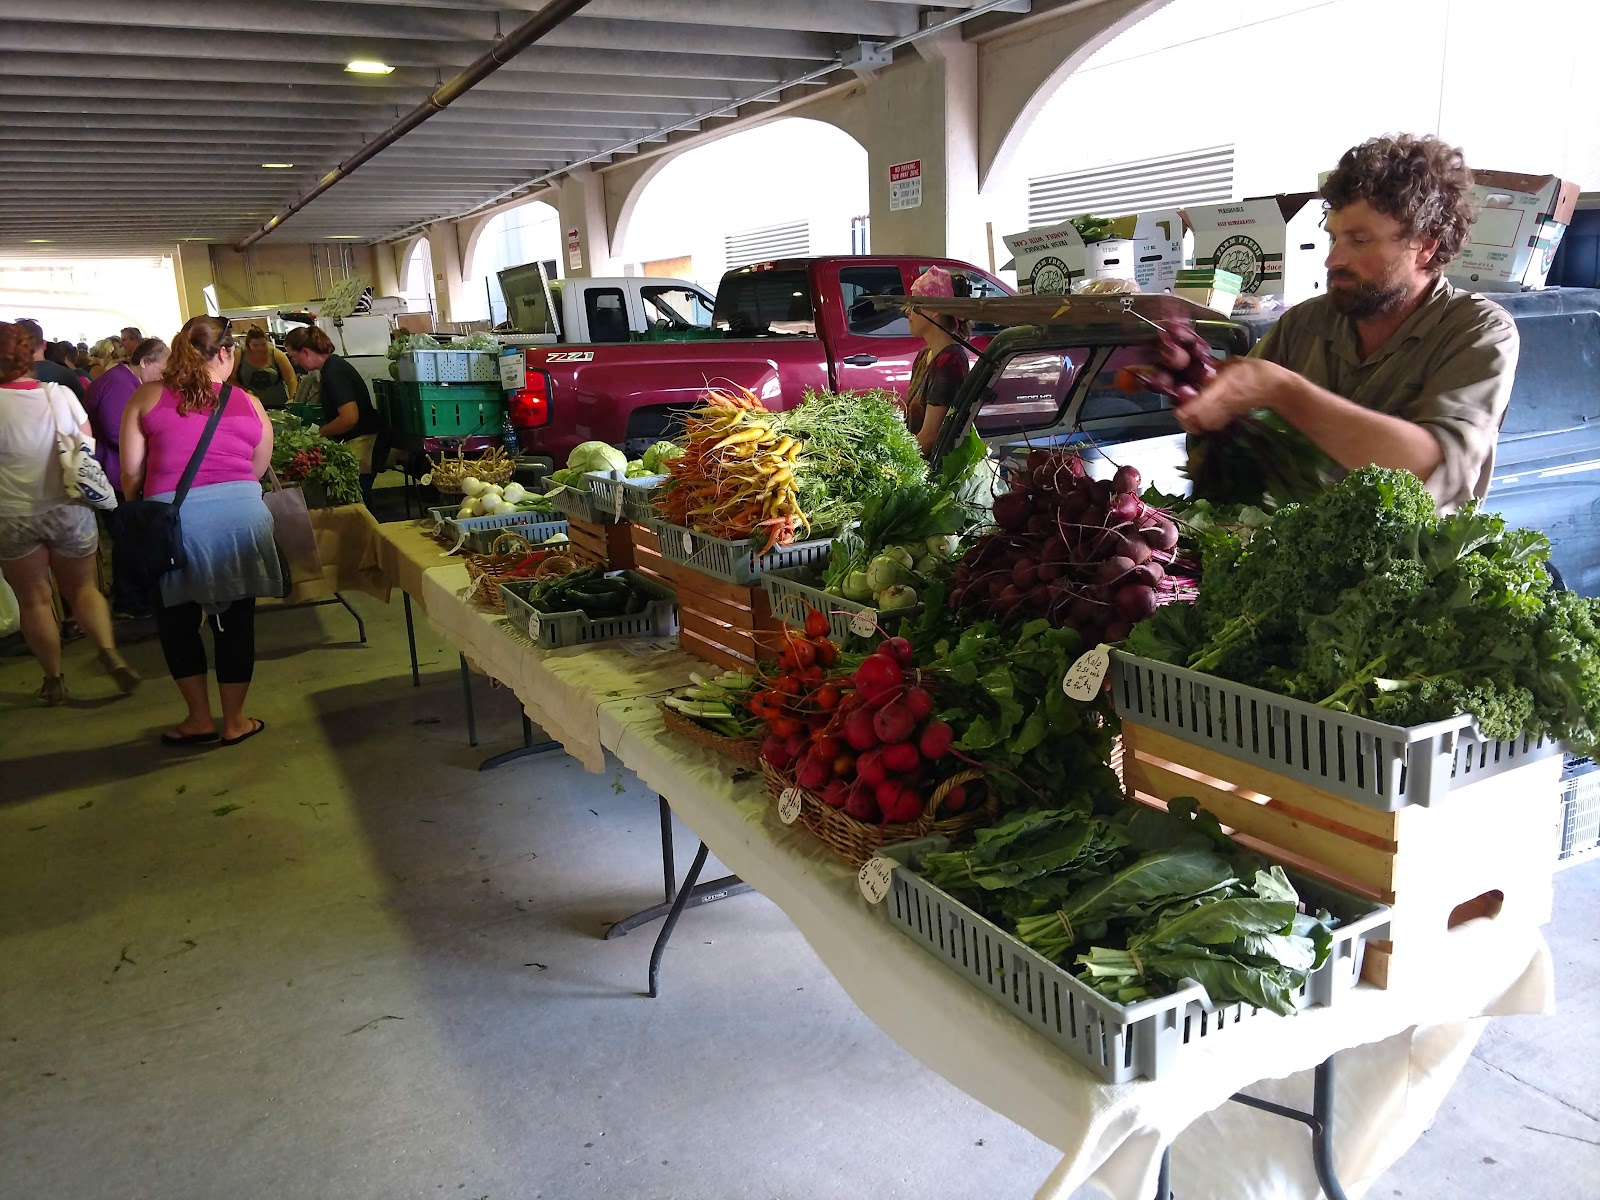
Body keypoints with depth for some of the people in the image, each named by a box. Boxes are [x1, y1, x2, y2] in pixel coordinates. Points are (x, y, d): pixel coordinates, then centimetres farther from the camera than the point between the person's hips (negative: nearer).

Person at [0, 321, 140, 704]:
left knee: (34, 599, 10)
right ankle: (110, 652, -4)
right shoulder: (61, 395, -6)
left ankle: (54, 680, 17)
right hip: (69, 510, 2)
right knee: (82, 587, 16)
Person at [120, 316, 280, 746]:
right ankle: (234, 720, 22)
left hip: (173, 518, 0)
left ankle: (199, 718, 23)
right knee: (235, 619, 12)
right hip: (239, 515, 1)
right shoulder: (249, 405, 6)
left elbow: (130, 473, 2)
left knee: (177, 618, 17)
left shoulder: (147, 397, 4)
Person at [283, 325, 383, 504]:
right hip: (354, 440, 10)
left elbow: (350, 417, -25)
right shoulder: (331, 366, 11)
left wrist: (319, 433, -11)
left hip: (361, 441, -10)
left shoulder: (333, 372, -18)